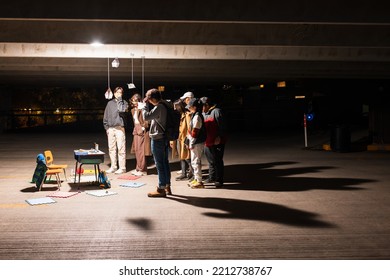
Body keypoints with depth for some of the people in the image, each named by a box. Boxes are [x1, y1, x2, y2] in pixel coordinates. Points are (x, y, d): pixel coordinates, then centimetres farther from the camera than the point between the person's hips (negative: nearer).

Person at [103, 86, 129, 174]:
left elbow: (121, 110, -15)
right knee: (111, 148, 7)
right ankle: (113, 167, 15)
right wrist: (106, 126, 8)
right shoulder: (110, 103, 14)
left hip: (119, 128, -4)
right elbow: (106, 116, 15)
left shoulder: (124, 103, 6)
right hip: (110, 128, 4)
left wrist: (119, 100, -5)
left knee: (121, 149, -6)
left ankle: (122, 167, 0)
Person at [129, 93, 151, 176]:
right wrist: (135, 130, 12)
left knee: (141, 151, -7)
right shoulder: (133, 110, 14)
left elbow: (146, 120, -17)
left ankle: (142, 170, -1)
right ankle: (138, 168, 18)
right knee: (136, 151, 10)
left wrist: (143, 128, -15)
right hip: (136, 131, 8)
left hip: (142, 132, -8)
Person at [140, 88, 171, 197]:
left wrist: (143, 107, -9)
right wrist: (145, 107, 14)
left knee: (160, 165, -3)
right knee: (165, 163, 14)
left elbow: (146, 117, -24)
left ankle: (161, 189, 3)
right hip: (165, 138, 9)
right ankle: (167, 186, 22)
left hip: (158, 139, -9)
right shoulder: (165, 106, 10)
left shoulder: (158, 107, -19)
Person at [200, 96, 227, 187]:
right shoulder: (203, 113, 16)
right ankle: (212, 177, 30)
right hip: (207, 142, 8)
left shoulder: (216, 111, -11)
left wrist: (219, 137, -20)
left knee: (218, 161, -2)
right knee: (211, 161, 17)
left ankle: (219, 180, 5)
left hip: (217, 142, -8)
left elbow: (222, 125, -16)